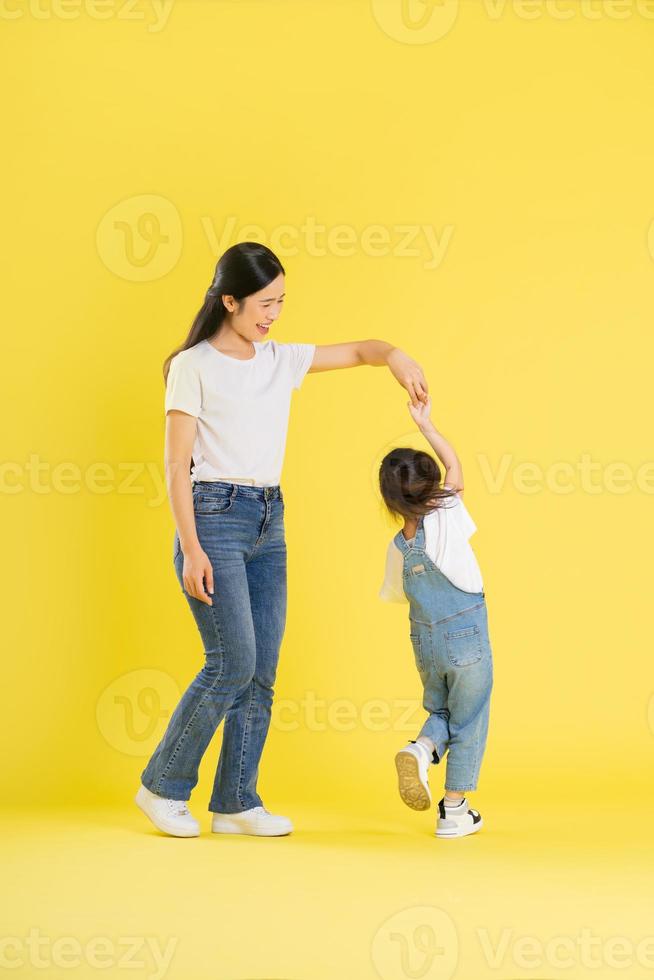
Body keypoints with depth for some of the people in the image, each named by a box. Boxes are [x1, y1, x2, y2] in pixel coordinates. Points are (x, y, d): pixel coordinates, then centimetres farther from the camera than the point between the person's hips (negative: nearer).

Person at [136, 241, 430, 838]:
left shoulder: (281, 360, 10)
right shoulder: (194, 366, -6)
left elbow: (357, 351, 17)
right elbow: (177, 464, -9)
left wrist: (395, 356, -7)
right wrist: (192, 549, -16)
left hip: (269, 524, 6)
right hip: (214, 518, -6)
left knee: (262, 672, 4)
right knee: (234, 663, -11)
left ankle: (235, 802, 12)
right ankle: (163, 785, 5)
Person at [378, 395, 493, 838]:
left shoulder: (397, 548, -4)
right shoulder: (446, 520, -17)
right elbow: (455, 467, -4)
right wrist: (426, 424, 0)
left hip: (425, 643, 4)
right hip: (467, 638, -4)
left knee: (440, 710, 25)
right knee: (468, 721, 9)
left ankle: (421, 749, -7)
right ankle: (455, 810, 13)